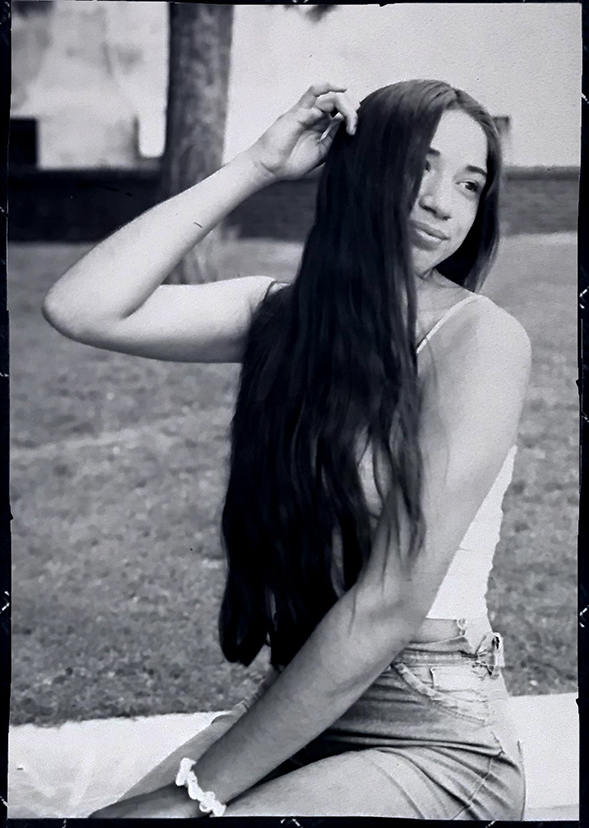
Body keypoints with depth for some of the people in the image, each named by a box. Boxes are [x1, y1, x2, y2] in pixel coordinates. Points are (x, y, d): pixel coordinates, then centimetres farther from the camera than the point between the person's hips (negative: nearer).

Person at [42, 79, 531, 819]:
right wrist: (256, 167, -7)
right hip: (297, 713, 5)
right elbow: (80, 308, -11)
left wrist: (201, 788, -17)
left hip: (434, 745, -5)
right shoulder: (284, 313, 3)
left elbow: (389, 605, -19)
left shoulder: (479, 335, -13)